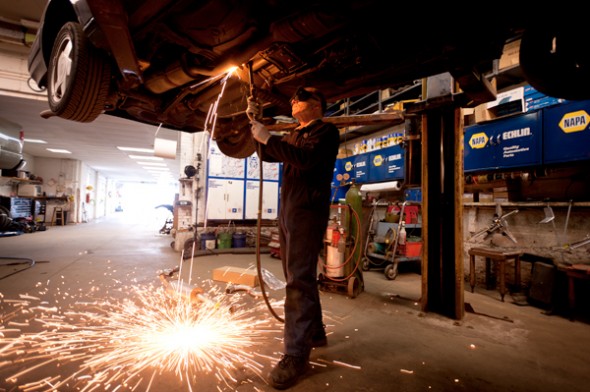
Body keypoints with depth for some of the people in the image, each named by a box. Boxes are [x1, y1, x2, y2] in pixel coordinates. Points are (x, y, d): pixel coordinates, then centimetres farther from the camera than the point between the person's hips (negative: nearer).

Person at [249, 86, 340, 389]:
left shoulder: (326, 131, -3)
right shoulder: (294, 135, 23)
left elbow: (305, 158, -20)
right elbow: (268, 155, 23)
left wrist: (268, 138, -16)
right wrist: (258, 127, 13)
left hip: (308, 211, -9)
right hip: (288, 211, 9)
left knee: (299, 281, -11)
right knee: (299, 277, 14)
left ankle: (296, 355, -3)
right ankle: (314, 332, 29)